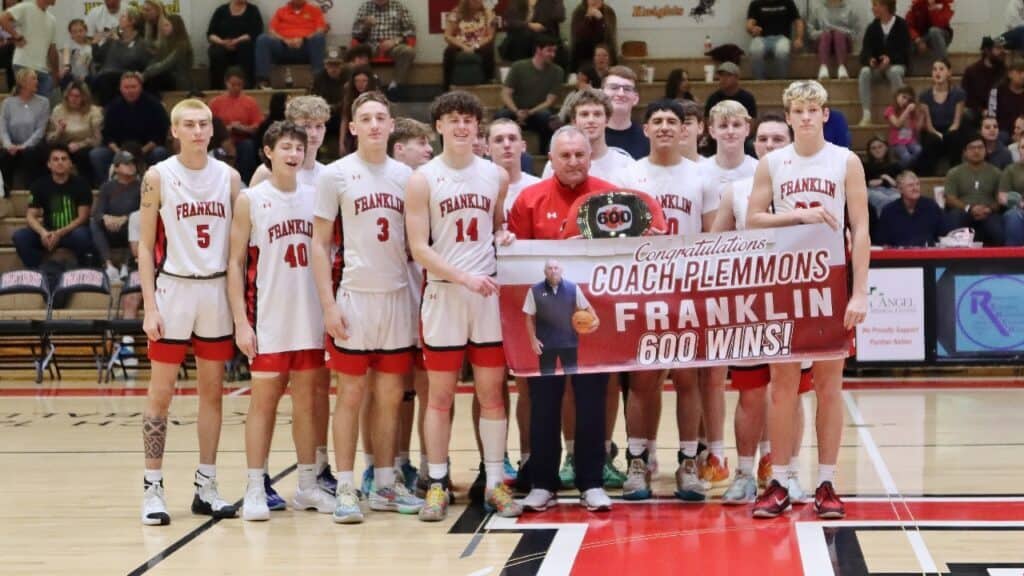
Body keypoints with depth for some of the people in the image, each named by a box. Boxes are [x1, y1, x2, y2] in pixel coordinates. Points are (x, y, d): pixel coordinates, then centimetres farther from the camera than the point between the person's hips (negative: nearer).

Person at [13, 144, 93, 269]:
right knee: (20, 236, -23)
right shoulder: (40, 185, 0)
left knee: (81, 234, -39)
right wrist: (43, 232, -28)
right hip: (49, 233, 3)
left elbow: (83, 217, -12)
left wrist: (59, 233, -27)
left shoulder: (80, 184, -6)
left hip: (73, 231, -3)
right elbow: (31, 216, -5)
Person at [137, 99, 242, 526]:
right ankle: (153, 489, 5)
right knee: (162, 391, -1)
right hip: (173, 287, -3)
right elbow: (146, 246, -2)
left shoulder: (228, 177, 5)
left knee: (212, 390, 7)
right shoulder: (158, 177, -2)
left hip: (217, 290, 3)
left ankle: (206, 487, 14)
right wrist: (149, 307, -9)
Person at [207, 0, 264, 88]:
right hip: (221, 46, 1)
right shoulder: (221, 10, 12)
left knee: (245, 48, -35)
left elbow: (255, 34, -5)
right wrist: (222, 42, -16)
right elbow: (210, 34, 6)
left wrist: (236, 41, -20)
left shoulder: (252, 10, 9)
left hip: (243, 48, -1)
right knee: (217, 53, -33)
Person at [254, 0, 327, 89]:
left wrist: (303, 39, -12)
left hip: (307, 48, -1)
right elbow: (271, 31, 9)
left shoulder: (314, 10, 16)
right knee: (262, 39, -25)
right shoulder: (281, 11, 20)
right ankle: (263, 79, -34)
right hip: (283, 47, 2)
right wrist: (284, 40, -11)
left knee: (319, 38, -32)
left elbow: (321, 30, 3)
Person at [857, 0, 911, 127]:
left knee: (894, 72, -39)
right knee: (864, 72, -32)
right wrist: (870, 59, -25)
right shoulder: (872, 27, 5)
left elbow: (905, 51, -8)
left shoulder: (901, 25, -4)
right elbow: (865, 50, -1)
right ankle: (866, 114, -35)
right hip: (876, 66, 3)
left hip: (896, 64, -3)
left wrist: (890, 59, -26)